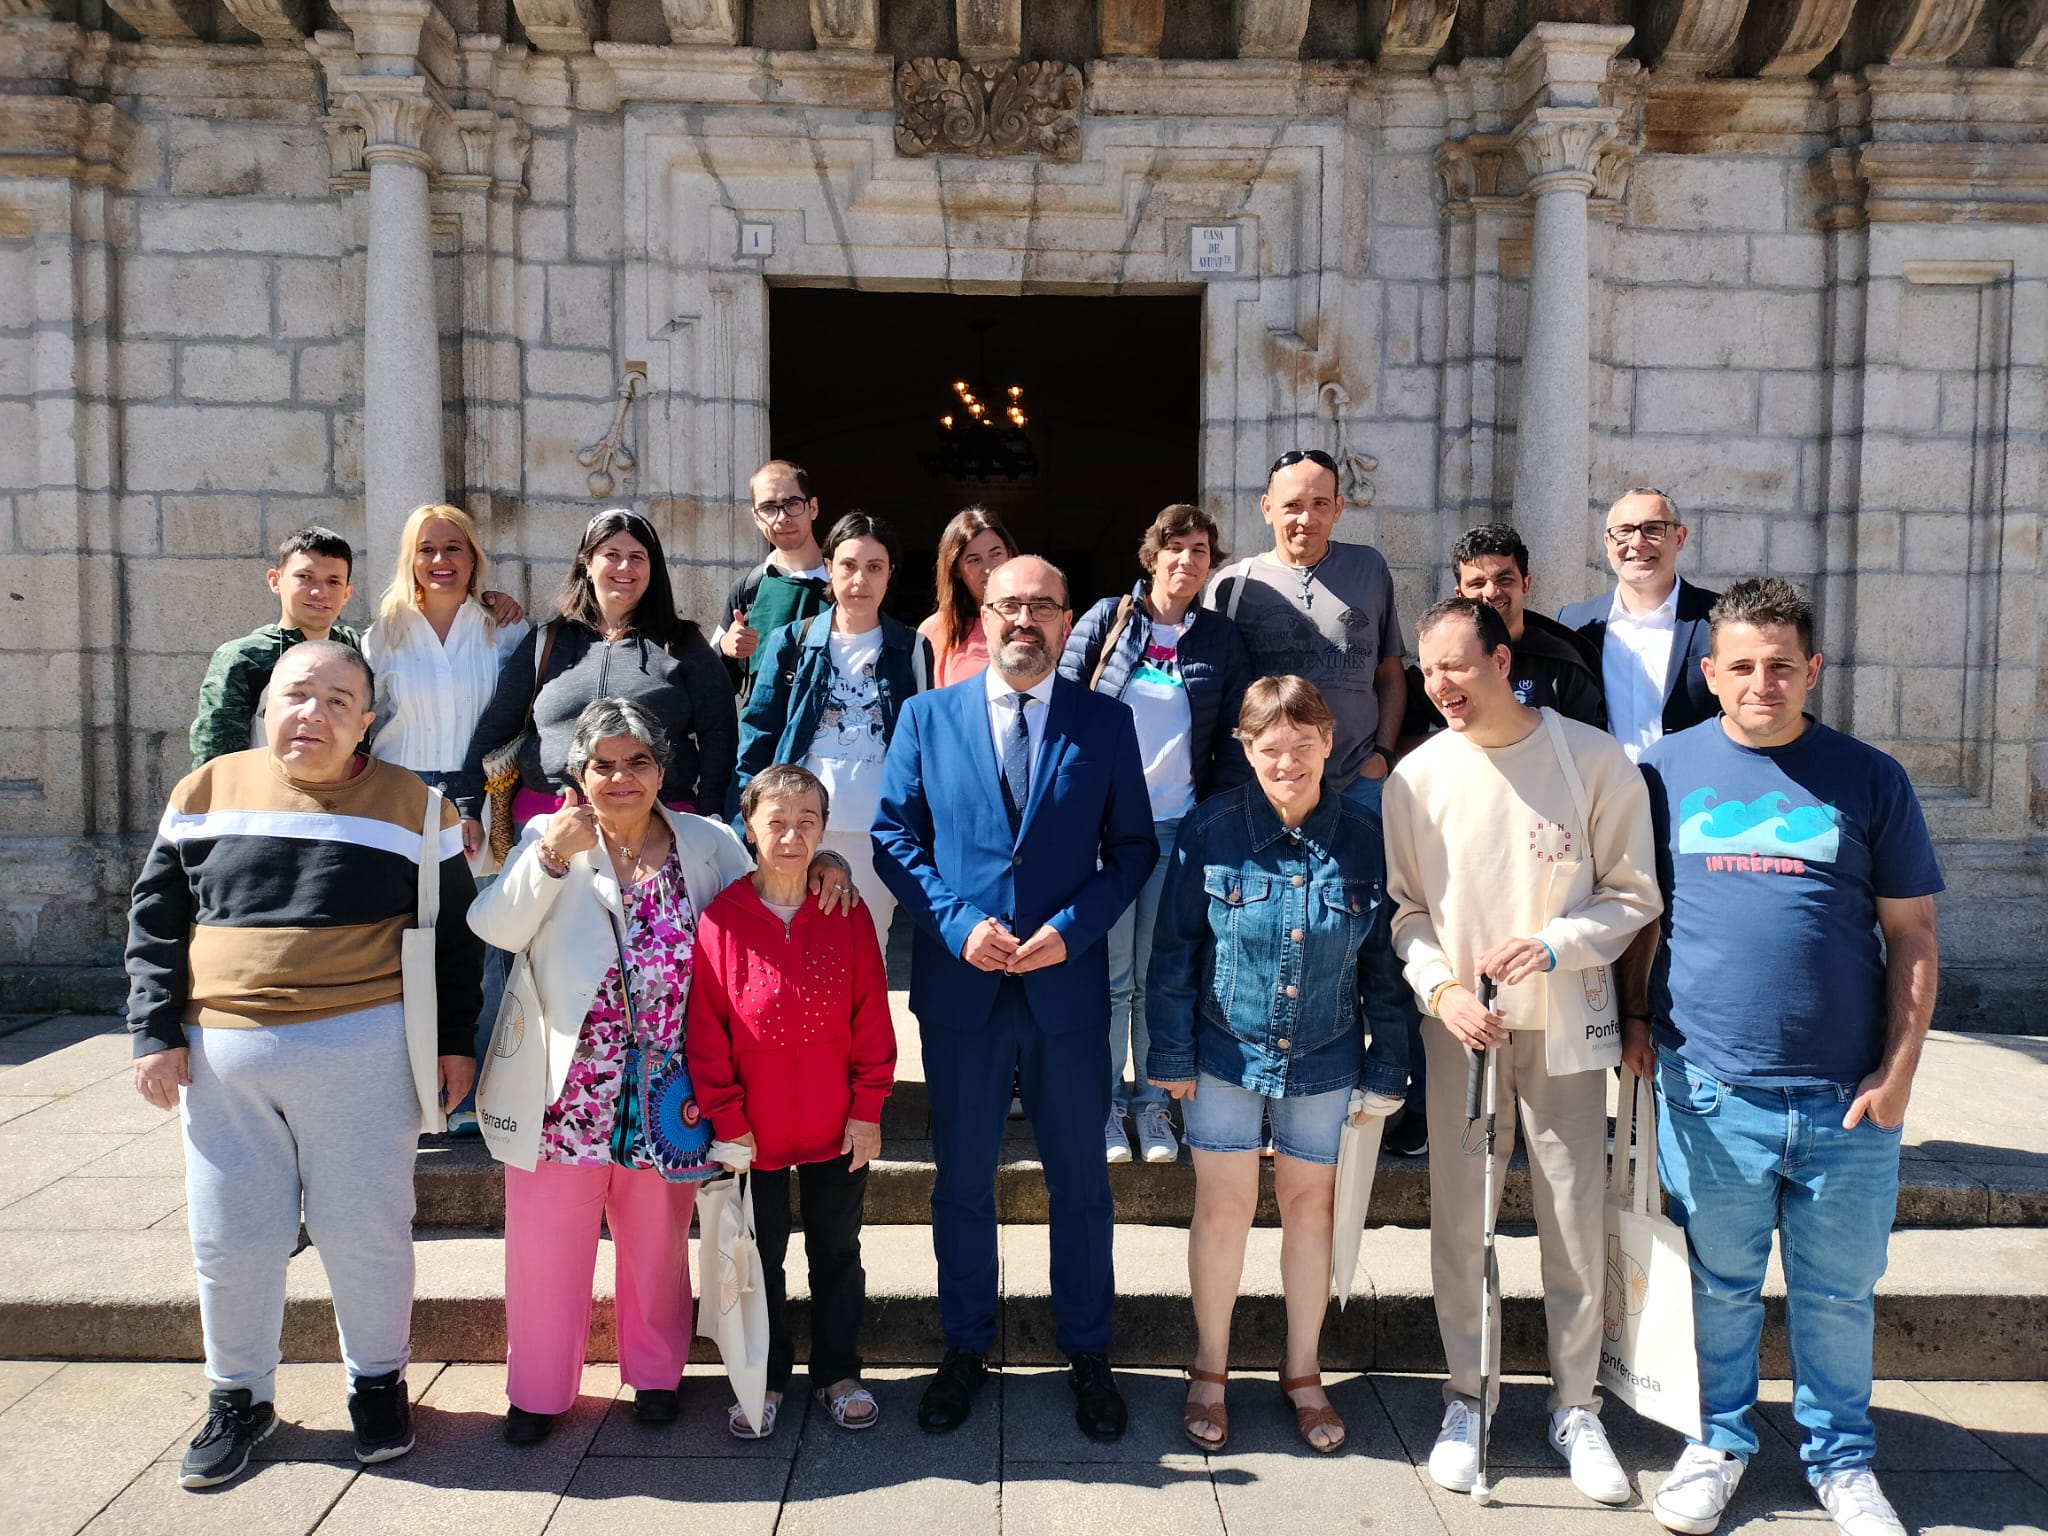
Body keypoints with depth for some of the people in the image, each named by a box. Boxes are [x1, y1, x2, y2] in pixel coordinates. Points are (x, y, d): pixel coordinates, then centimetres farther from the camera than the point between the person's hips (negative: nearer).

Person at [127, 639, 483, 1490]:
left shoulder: (409, 803, 1)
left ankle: (378, 1380, 29)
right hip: (223, 1052, 2)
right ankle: (238, 1397, 31)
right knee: (230, 1238, 10)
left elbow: (455, 934, 6)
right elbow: (155, 921, 9)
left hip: (365, 1049, -2)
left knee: (363, 1229, 6)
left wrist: (455, 1040, 3)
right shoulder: (207, 791, 6)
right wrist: (156, 1031, 2)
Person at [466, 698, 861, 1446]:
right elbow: (496, 929, -11)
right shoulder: (548, 836, 1)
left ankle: (654, 1371, 35)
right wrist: (551, 858, -23)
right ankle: (539, 1387, 27)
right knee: (548, 1237, 8)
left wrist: (822, 862, -10)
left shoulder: (707, 843, 5)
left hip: (666, 1090, 1)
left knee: (657, 1238, 15)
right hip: (565, 1083, -1)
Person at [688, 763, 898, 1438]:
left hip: (837, 1130, 1)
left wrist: (867, 1109, -5)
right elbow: (706, 1033, -8)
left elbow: (872, 1020, -3)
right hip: (754, 1134, -1)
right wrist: (727, 1121, -8)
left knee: (837, 1253, 16)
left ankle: (837, 1372, 33)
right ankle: (765, 1378, 33)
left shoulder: (847, 915, -6)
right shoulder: (721, 919, -11)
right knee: (761, 1257, 15)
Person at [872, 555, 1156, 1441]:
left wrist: (1072, 927, -13)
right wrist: (958, 924, -12)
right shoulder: (927, 717, 3)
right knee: (962, 1179, 13)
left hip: (1068, 985, 0)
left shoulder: (1106, 723, 2)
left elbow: (1133, 847, 2)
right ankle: (965, 1350, 32)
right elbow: (894, 836, 2)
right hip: (960, 986, 1)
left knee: (1080, 1180, 11)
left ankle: (1086, 1354, 30)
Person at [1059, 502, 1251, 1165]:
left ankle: (1153, 1103, 21)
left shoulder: (1222, 639, 9)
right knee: (1108, 973, 3)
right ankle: (1105, 1104, 17)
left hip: (1180, 826, 1)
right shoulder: (1107, 620, 4)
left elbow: (1233, 739, 10)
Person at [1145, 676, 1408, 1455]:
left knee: (1311, 1206, 13)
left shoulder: (1364, 837, -7)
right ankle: (1209, 1370, 26)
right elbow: (1175, 947, -5)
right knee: (1224, 1206, 5)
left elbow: (1383, 961, 0)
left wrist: (1388, 1068, 2)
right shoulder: (1210, 828, -11)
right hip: (1227, 1051, -1)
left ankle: (1302, 1372, 31)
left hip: (1324, 1058, 2)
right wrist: (1171, 1054, -5)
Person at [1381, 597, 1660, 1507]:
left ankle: (1575, 1407, 25)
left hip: (1565, 1023, -1)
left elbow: (1635, 895, -1)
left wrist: (1554, 945, -16)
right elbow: (1404, 909, 5)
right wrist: (1442, 989, -10)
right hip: (1459, 1025, 1)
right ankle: (1466, 1399, 25)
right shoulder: (1418, 775, -1)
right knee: (1458, 1220, 7)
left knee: (1576, 1220, 6)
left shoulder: (1592, 759, -6)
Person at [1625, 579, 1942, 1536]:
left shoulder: (1868, 779, 2)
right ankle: (1720, 1440, 33)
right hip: (1709, 1087, 0)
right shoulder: (1667, 771, 3)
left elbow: (1912, 934, 3)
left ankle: (1840, 1457, 34)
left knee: (1838, 1292, 13)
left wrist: (1898, 1071, -2)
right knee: (1720, 1284, 13)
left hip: (1847, 1095, 0)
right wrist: (1636, 1018, 2)